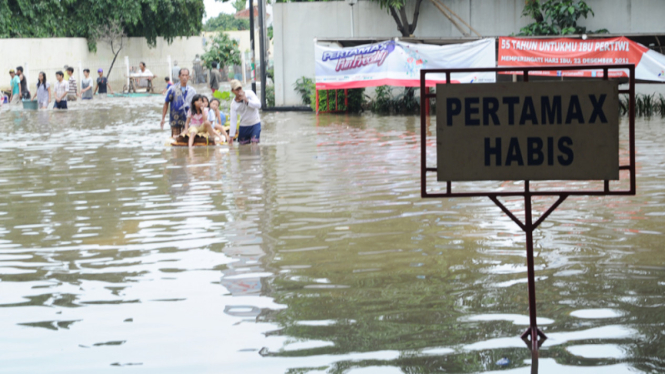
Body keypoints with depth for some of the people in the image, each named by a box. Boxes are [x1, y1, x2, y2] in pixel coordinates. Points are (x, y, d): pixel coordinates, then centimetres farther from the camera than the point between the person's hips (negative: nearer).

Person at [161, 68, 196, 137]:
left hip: (187, 120, 2)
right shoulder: (173, 89, -4)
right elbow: (166, 104, 1)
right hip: (175, 120, -2)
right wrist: (163, 119, -2)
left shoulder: (192, 91, 2)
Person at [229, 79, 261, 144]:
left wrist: (247, 101, -31)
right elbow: (233, 120, -9)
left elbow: (258, 105, -21)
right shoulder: (233, 103, -10)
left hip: (255, 123, -2)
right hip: (244, 125, 2)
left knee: (254, 143, -16)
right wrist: (231, 135, -11)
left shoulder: (249, 93, -13)